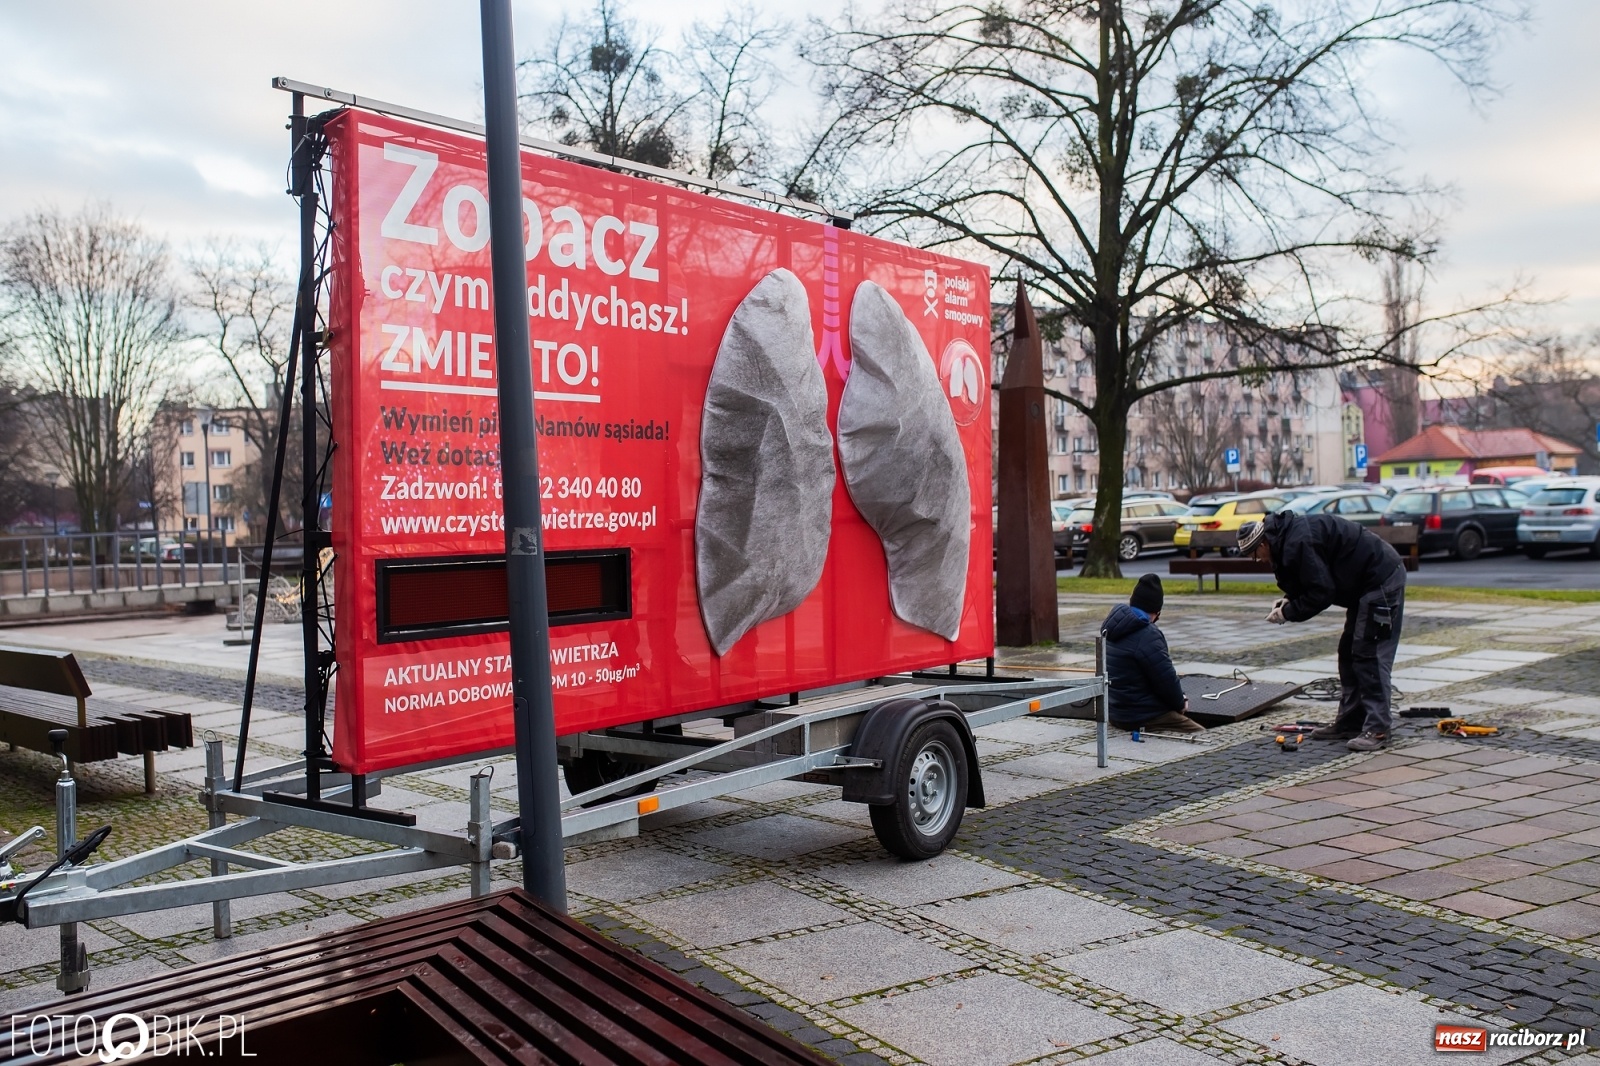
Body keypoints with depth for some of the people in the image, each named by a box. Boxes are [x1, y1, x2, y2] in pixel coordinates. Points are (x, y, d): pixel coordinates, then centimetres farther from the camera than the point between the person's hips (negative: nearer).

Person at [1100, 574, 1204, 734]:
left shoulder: (1114, 624, 5)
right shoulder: (1147, 636, -24)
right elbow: (1166, 680, -18)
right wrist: (1180, 703, 1)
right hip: (1144, 718, -9)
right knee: (1200, 735, -3)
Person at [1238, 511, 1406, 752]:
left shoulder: (1298, 542, -24)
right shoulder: (1291, 535, 9)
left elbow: (1321, 593, -23)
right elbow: (1317, 583, 20)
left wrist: (1288, 612, -12)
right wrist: (1290, 600, 5)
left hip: (1381, 580, -11)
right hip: (1367, 582, 11)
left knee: (1370, 655, -11)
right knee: (1350, 653, 12)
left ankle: (1377, 729, -9)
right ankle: (1349, 722, 17)